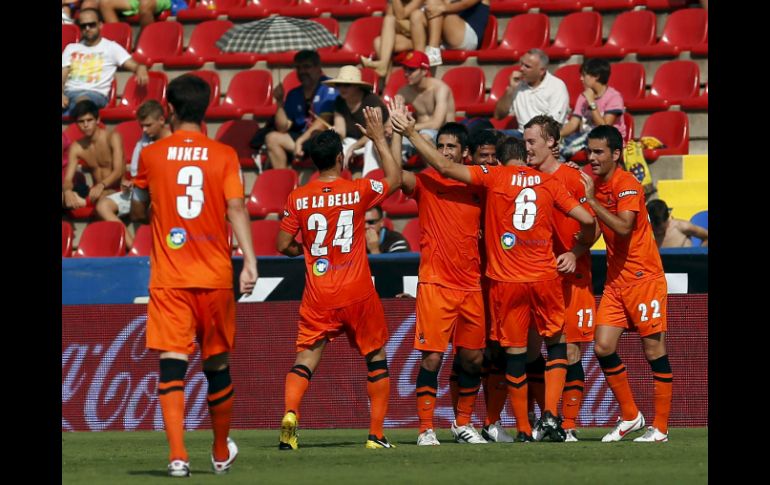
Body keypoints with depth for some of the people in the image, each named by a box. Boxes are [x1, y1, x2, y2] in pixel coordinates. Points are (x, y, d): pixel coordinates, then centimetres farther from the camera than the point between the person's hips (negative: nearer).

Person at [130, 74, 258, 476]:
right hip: (215, 277, 1)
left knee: (172, 363, -6)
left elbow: (138, 212, 13)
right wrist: (250, 262, -12)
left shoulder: (151, 155, 1)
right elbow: (236, 208, -10)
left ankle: (177, 455, -22)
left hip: (168, 278, -1)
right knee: (217, 363, 15)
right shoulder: (224, 156, 0)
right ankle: (222, 453, 30)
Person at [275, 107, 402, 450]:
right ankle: (376, 434, 11)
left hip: (318, 295, 1)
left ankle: (290, 413, -23)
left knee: (306, 356, 4)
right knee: (376, 356, 14)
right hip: (357, 293, -1)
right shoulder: (359, 191, -6)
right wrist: (379, 140, 17)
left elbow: (283, 245, 1)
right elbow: (395, 180, 12)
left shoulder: (298, 198, -3)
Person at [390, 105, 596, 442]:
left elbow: (444, 168, -6)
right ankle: (550, 414, 0)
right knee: (556, 342, 15)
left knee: (515, 352, 6)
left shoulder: (496, 176, -3)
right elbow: (588, 221, -3)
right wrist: (576, 252, 14)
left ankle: (523, 429, 8)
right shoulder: (552, 184, 0)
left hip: (506, 281, 0)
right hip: (544, 277, 0)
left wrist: (410, 133, 0)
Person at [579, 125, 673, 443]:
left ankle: (660, 428, 1)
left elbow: (623, 227, -28)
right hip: (615, 279, 7)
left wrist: (591, 200, -30)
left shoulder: (627, 185, -15)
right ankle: (630, 417, 14)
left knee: (653, 348, -3)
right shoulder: (593, 183, 8)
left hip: (644, 277, -7)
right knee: (602, 347, 0)